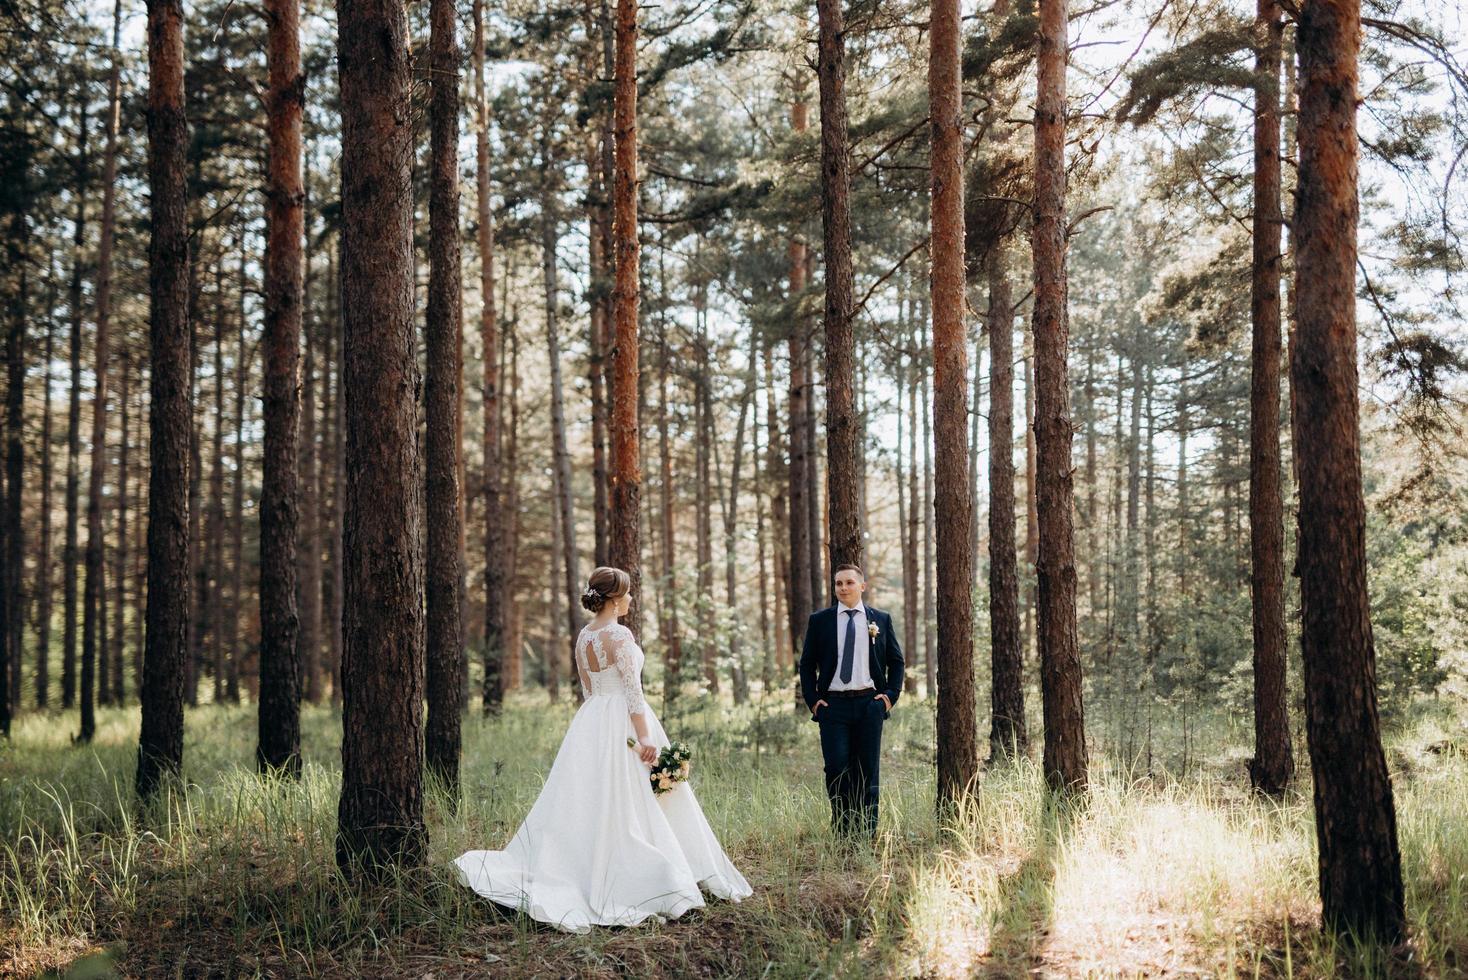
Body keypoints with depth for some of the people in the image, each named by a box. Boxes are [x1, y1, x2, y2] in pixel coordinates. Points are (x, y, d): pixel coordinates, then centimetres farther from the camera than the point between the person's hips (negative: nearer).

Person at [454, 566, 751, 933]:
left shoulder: (583, 637, 10)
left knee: (587, 804, 8)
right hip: (622, 723, -8)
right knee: (631, 808, -2)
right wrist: (645, 737, -18)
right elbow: (632, 690, -18)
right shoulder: (620, 635, -14)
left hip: (591, 722, 8)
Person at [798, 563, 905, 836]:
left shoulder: (881, 620, 7)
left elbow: (896, 661, 13)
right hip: (833, 704, -1)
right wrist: (812, 700, 0)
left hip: (870, 703, 1)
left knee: (868, 770, 3)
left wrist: (891, 695, 2)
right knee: (837, 768, -8)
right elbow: (807, 664, 9)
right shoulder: (819, 620, 6)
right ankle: (841, 832, 2)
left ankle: (867, 833, 9)